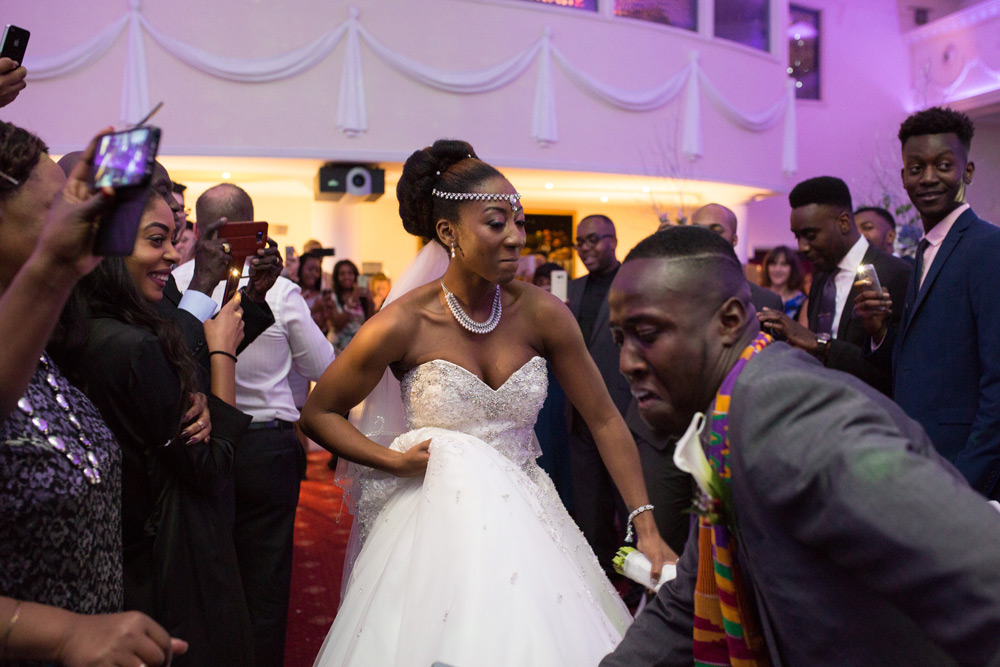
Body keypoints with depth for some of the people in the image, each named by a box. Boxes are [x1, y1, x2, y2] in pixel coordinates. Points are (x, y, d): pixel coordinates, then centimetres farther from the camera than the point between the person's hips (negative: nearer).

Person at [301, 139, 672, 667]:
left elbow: (604, 420, -4)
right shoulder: (402, 325, -15)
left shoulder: (542, 314, -9)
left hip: (525, 522, 3)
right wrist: (394, 461, -14)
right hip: (436, 525, -3)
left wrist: (646, 529, -8)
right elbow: (317, 414, -3)